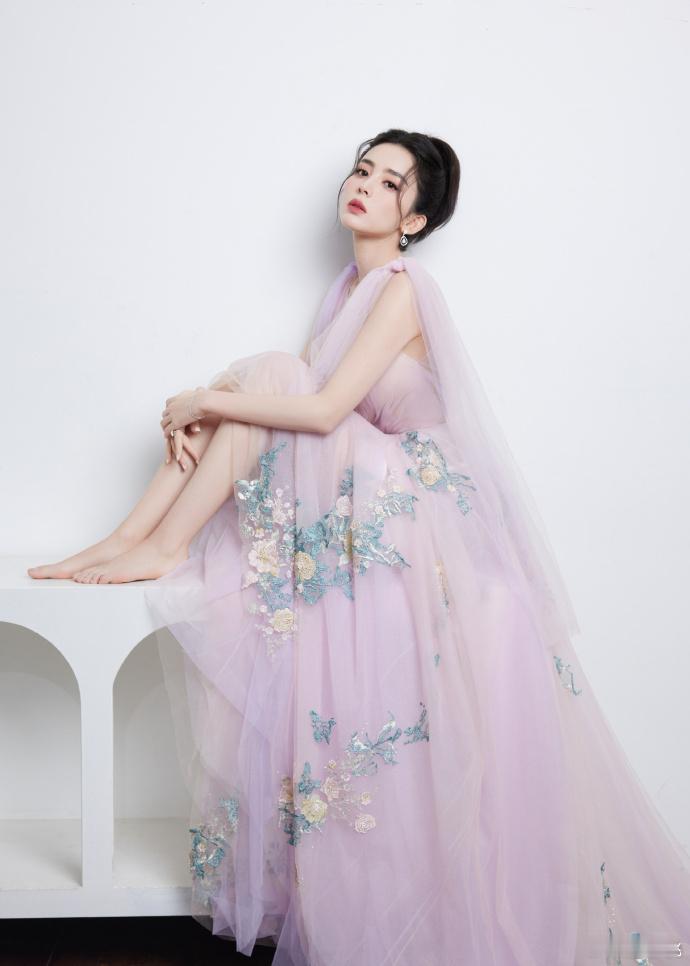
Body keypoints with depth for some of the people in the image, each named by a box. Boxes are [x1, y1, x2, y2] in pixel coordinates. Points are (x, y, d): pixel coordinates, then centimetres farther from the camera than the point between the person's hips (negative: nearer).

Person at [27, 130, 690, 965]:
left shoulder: (403, 287, -13)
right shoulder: (352, 284, 14)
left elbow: (323, 409, -23)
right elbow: (287, 391, 9)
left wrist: (206, 403, -16)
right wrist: (203, 412, -9)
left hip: (401, 515, -8)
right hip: (356, 514, 8)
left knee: (262, 373, -17)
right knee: (257, 373, -6)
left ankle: (163, 547, -13)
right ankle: (133, 538, -10)